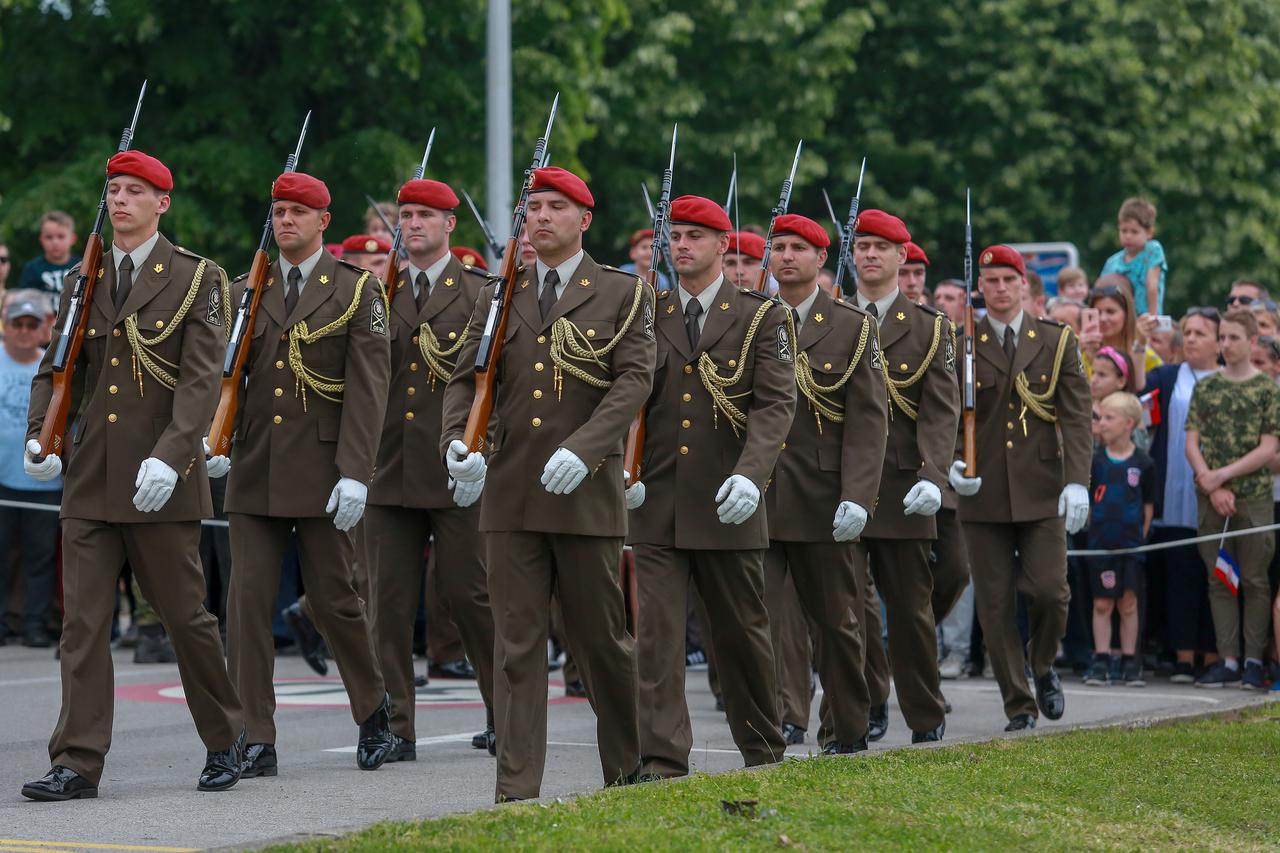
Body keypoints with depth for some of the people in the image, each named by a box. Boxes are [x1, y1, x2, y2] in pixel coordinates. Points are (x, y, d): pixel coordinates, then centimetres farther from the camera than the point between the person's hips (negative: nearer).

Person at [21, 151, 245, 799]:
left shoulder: (196, 279, -2)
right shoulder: (83, 280, 12)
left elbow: (202, 380, -11)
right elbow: (54, 368, 15)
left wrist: (170, 455, -23)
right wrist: (39, 436, -2)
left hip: (160, 482, -4)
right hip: (89, 479, 4)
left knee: (185, 614, 5)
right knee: (82, 620, -2)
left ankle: (226, 738, 24)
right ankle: (77, 764, -2)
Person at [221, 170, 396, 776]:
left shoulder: (358, 291, 1)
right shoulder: (244, 292, 11)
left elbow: (367, 388, -6)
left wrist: (355, 472, -14)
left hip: (322, 474, -3)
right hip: (254, 474, 3)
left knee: (333, 600, 3)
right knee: (247, 602, -4)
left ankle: (373, 708, 28)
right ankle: (256, 742, -1)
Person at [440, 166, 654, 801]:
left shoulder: (622, 294, 3)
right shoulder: (499, 298, 13)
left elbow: (634, 379, -8)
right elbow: (465, 378, 10)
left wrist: (584, 448, -22)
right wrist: (456, 442, -11)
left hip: (586, 493, -3)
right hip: (510, 495, 3)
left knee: (602, 639, 6)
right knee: (517, 645, 0)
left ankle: (629, 772, 22)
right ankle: (516, 790, -2)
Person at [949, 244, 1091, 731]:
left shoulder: (1057, 342, 7)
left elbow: (1076, 416, 2)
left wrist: (1077, 480, -10)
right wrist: (950, 463, -16)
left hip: (1042, 490, 0)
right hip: (983, 492, 0)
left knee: (1049, 590, -10)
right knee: (995, 604, 0)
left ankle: (1042, 665, 21)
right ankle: (1018, 705, 10)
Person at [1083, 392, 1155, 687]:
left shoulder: (1143, 463, -1)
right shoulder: (1095, 460, 0)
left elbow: (1148, 507, 6)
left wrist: (1140, 536, 2)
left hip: (1131, 543, -1)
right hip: (1101, 542, 1)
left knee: (1128, 603, 4)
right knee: (1102, 603, 3)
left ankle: (1130, 663, 12)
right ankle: (1101, 662, 7)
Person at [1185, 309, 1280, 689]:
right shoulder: (1205, 387, 9)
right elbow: (1192, 444, 5)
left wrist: (1222, 475, -12)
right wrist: (1213, 486, -8)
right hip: (1211, 500, 3)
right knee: (1220, 581, 4)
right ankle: (1228, 661, 8)